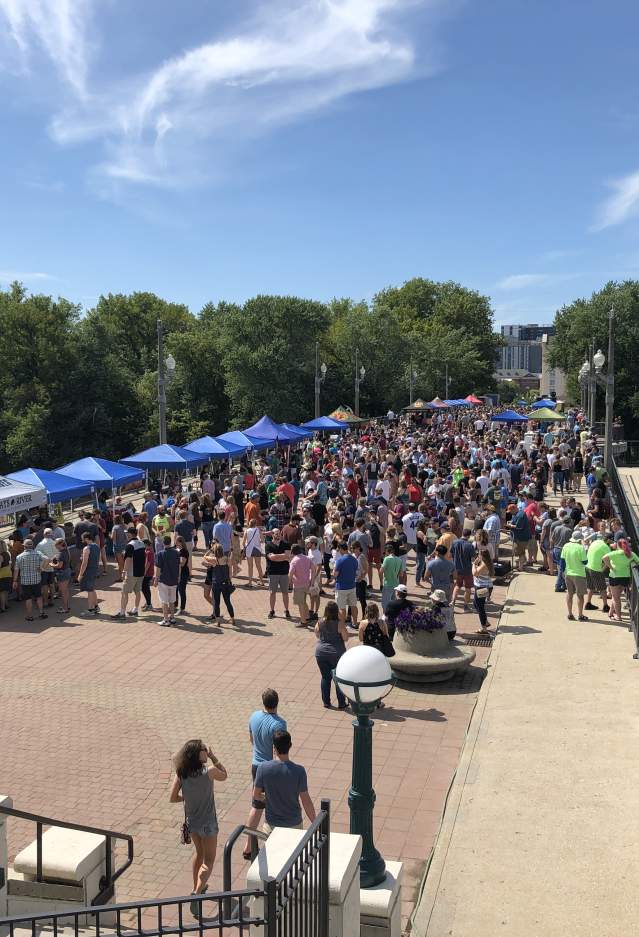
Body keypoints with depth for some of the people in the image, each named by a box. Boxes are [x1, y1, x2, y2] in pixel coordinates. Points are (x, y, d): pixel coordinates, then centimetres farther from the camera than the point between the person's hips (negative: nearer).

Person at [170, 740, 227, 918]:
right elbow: (224, 775, -3)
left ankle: (197, 887, 43)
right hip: (207, 823, -5)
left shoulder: (181, 774, -13)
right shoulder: (209, 772, -25)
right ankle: (197, 894, -8)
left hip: (191, 821, 5)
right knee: (208, 861, 9)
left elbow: (173, 798, -8)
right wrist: (213, 757, -8)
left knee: (199, 853, 28)